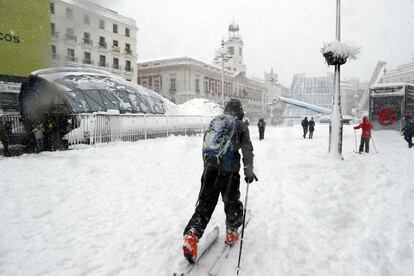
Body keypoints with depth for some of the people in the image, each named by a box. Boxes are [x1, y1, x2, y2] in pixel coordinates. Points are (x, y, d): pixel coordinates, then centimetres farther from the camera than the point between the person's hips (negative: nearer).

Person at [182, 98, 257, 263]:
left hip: (209, 168, 3)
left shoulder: (214, 122, 15)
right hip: (229, 171, -3)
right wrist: (249, 171, 5)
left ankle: (192, 235, -9)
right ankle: (231, 233, 30)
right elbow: (247, 151, -1)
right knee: (232, 202, 17)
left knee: (205, 203, 6)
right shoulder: (241, 126, 3)